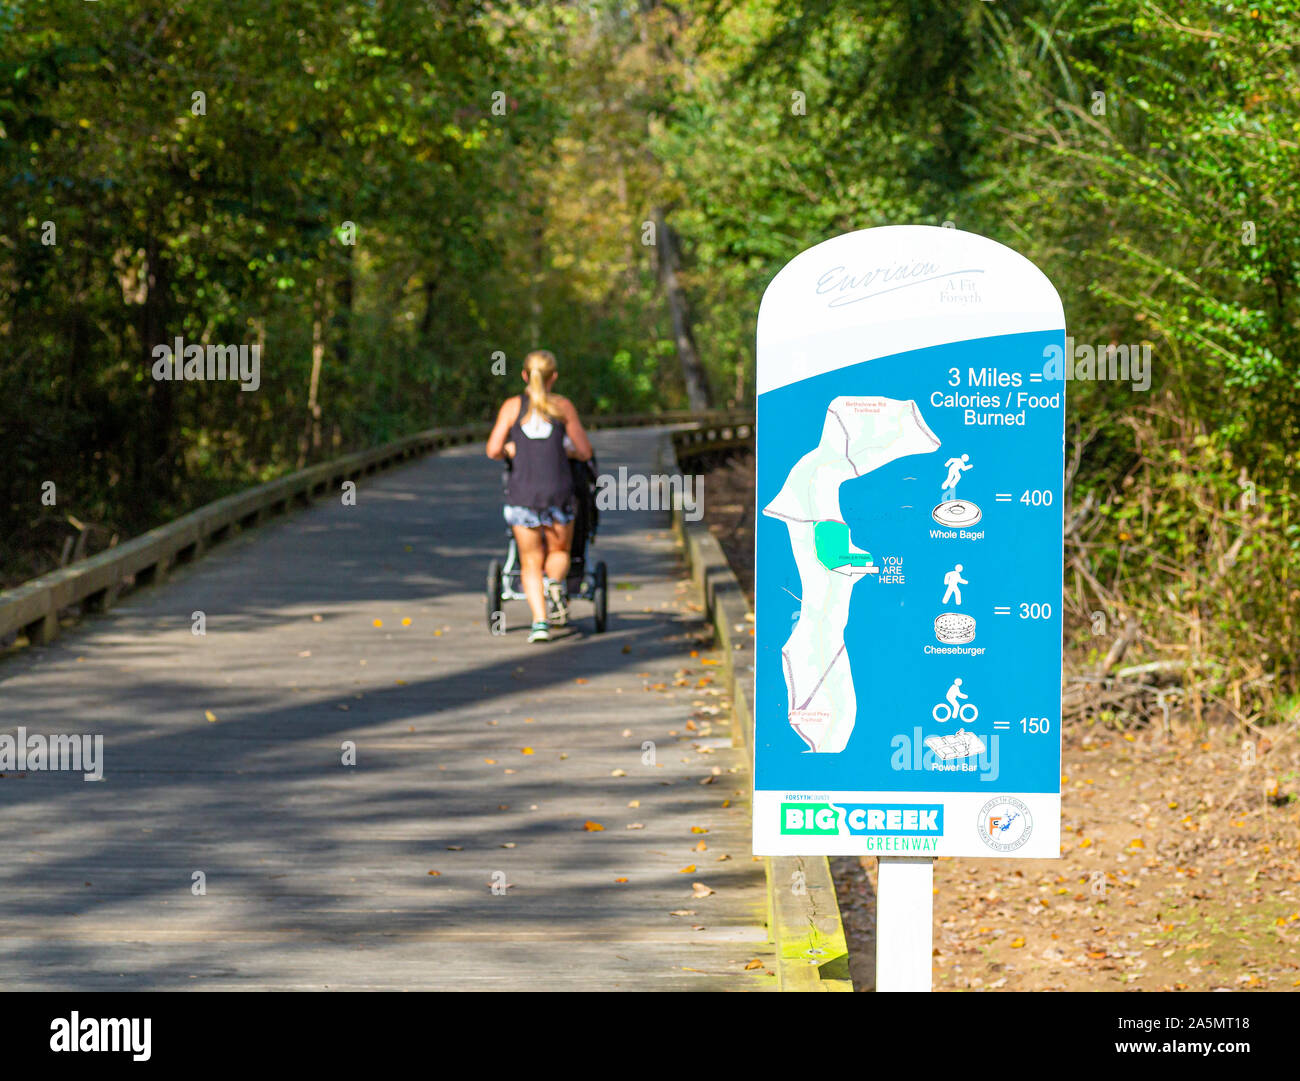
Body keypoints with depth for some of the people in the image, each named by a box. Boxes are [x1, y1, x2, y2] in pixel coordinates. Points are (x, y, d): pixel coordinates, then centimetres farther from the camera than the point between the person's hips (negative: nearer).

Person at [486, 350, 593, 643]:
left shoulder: (512, 406, 4)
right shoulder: (563, 406, 3)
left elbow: (493, 451, -3)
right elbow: (585, 452, 4)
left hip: (522, 493, 0)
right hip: (558, 490, 0)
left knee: (530, 563, 9)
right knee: (559, 551, 20)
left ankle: (539, 621, -8)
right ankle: (554, 582, -13)